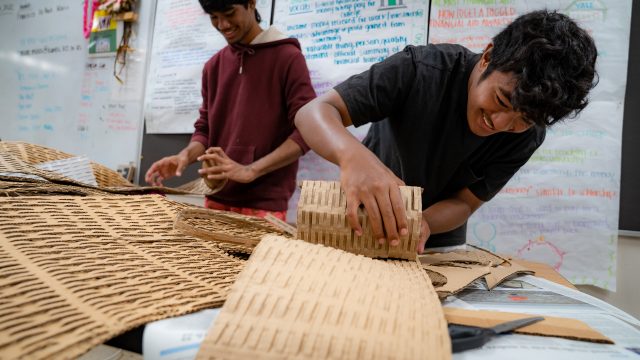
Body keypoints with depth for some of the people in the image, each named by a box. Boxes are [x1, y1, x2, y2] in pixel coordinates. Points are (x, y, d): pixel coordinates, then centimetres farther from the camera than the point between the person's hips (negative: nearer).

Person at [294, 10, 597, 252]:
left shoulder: (526, 137, -18)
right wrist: (353, 155, -55)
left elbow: (464, 203, -15)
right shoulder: (421, 70, -30)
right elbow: (314, 112, -33)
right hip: (365, 220, -1)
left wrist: (422, 224, -38)